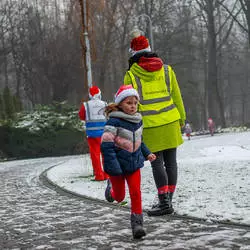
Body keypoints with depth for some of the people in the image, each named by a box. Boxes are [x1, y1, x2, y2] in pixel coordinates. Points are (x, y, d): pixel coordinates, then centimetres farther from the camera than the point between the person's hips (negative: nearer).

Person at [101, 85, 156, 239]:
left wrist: (147, 154, 9)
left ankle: (137, 224, -2)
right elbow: (106, 145, -22)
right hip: (118, 165, -4)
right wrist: (113, 166, -27)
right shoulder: (114, 122, -20)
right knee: (120, 196, 12)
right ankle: (111, 186, 47)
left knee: (136, 193, -7)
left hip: (134, 163, 4)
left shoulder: (138, 121, 2)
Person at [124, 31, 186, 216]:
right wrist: (182, 119, 20)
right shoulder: (166, 70, 6)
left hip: (150, 127, -3)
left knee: (157, 164, -1)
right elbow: (177, 97, 10)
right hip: (171, 123, 4)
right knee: (170, 161, 9)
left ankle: (164, 202, -7)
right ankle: (167, 200, 15)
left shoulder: (131, 76, -4)